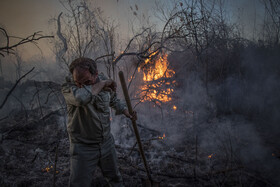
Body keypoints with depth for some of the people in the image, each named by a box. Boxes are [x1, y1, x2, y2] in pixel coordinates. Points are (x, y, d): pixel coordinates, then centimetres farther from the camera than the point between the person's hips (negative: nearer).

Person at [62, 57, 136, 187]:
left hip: (107, 143, 5)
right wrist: (102, 84, -31)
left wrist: (127, 113, 12)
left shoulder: (103, 81, -5)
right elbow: (81, 97, -45)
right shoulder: (68, 87, -21)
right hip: (83, 148, -4)